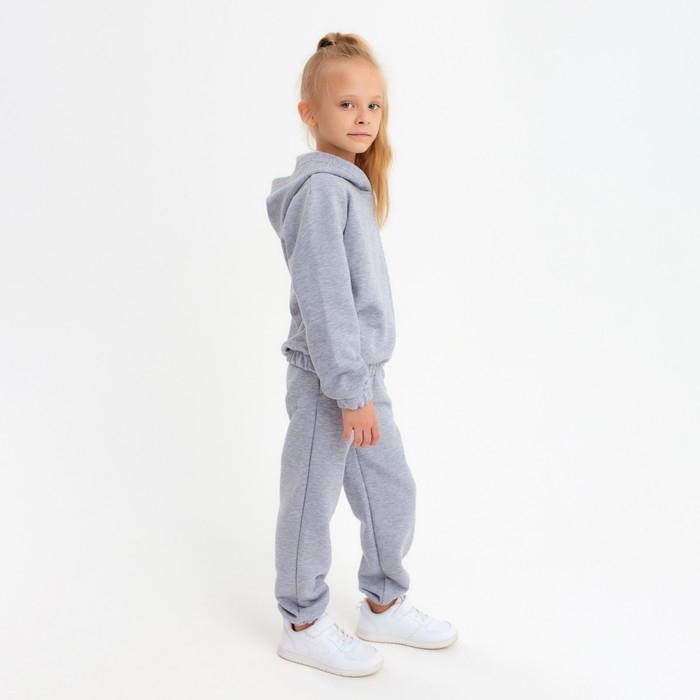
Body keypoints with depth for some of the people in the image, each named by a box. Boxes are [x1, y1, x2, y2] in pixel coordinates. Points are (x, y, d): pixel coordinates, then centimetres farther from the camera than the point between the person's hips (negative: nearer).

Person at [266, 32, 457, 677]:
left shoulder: (354, 184, 12)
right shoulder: (321, 188, -18)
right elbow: (323, 297, -23)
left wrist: (365, 383, 19)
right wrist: (350, 390, -22)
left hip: (365, 374, 9)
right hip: (328, 380, -9)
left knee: (393, 491, 17)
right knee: (313, 502, 6)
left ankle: (384, 606, 35)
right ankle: (305, 626, 25)